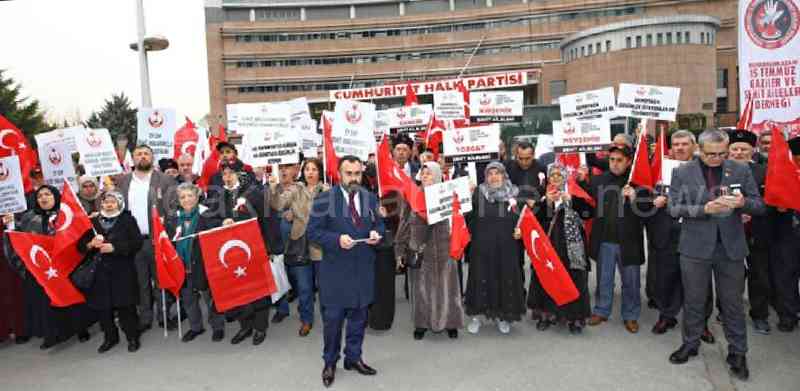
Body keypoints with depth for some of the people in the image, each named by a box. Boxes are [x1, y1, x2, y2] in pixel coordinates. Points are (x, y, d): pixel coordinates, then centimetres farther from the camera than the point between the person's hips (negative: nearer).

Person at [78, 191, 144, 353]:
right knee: (102, 306, 5)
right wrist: (91, 244, -10)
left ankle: (133, 337, 11)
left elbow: (137, 242, -8)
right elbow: (81, 246, 12)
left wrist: (114, 247, -16)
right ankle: (110, 337, 23)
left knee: (125, 305, -4)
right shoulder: (93, 222, 13)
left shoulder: (127, 220, 2)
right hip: (100, 271, 4)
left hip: (122, 271, -3)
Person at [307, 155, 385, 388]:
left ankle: (353, 357, 32)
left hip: (363, 269, 4)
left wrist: (376, 234, -8)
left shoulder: (370, 198, 5)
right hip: (335, 269, -4)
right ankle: (330, 362, 23)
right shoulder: (324, 199, -8)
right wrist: (337, 239, -24)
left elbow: (379, 224, 15)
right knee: (332, 318, 4)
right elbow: (313, 231, -9)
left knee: (359, 316, 14)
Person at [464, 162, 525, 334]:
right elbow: (468, 214, 3)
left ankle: (502, 315, 22)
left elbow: (521, 215, 11)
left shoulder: (513, 193, 5)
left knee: (505, 277, 6)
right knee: (481, 277, 3)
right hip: (482, 243, -1)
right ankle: (476, 314, 16)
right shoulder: (478, 192, 4)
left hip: (506, 244, 1)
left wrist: (519, 228, -5)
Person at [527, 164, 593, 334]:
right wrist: (547, 202, -13)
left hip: (571, 245, -2)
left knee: (573, 280, -2)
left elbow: (588, 212, -9)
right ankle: (548, 313, 15)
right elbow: (536, 219, -2)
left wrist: (571, 200, -18)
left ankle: (574, 317, 10)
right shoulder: (544, 194, 9)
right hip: (549, 243, 2)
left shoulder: (574, 193, 4)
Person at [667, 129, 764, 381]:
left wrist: (743, 203, -19)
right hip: (695, 247, -1)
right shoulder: (682, 173, -1)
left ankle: (737, 353, 24)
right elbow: (674, 208, -6)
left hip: (731, 247, 1)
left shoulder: (740, 170, 3)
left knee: (733, 302, 10)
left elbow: (759, 206, 4)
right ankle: (690, 344, 29)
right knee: (693, 300, 12)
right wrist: (704, 209, -21)